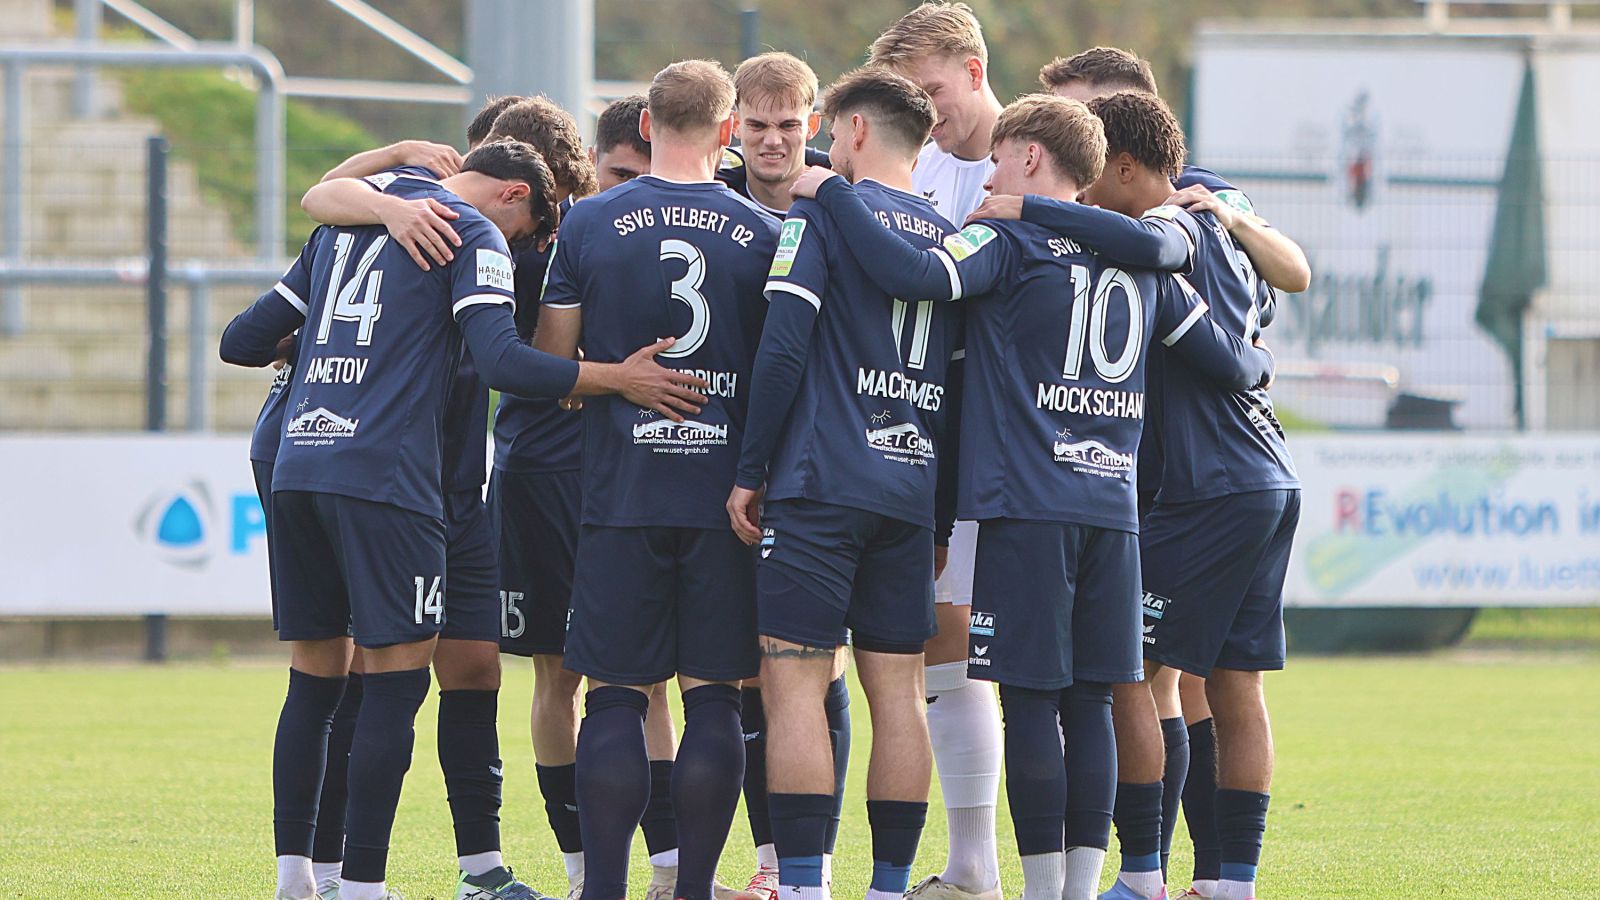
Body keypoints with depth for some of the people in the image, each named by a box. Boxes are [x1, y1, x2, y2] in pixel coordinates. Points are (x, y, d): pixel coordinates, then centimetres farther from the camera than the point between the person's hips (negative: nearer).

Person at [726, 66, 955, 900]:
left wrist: (750, 473, -4)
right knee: (896, 688, 7)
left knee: (795, 680, -5)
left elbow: (783, 351, -11)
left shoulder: (821, 214, -3)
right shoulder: (947, 237, 14)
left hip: (821, 485, -6)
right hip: (912, 490, 6)